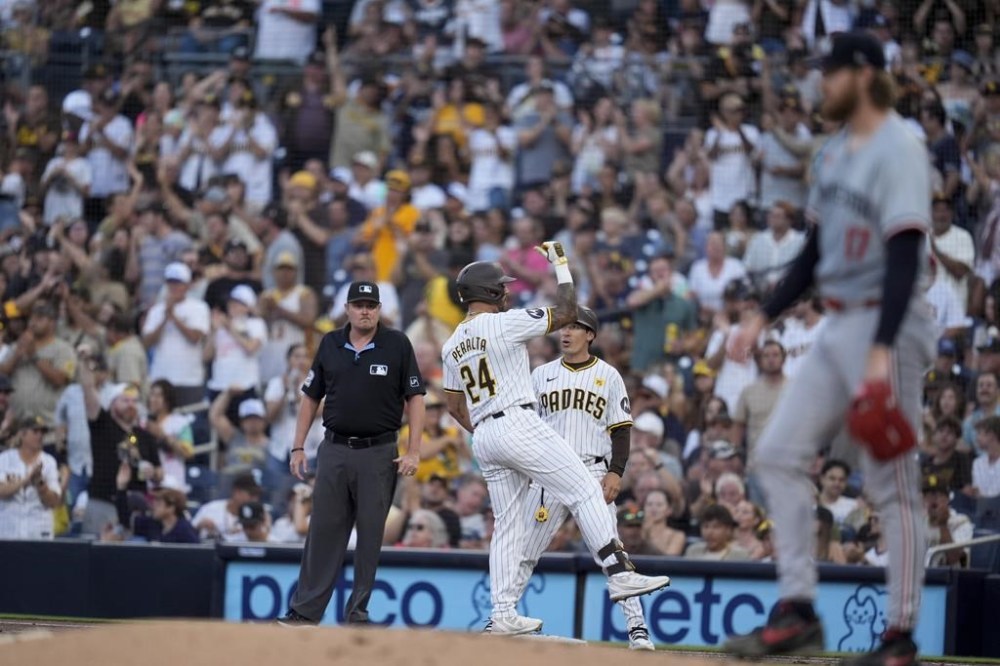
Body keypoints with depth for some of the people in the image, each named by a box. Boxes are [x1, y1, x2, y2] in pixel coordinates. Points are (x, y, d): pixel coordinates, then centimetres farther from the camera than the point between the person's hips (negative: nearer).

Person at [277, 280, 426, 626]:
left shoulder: (397, 345, -1)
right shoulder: (330, 345, 8)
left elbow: (415, 397, -1)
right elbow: (311, 397, 14)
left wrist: (413, 451, -8)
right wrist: (298, 447, 8)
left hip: (379, 453, -2)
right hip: (334, 450, 2)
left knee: (370, 533, 1)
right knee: (323, 530, 1)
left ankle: (358, 611, 9)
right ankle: (306, 610, 3)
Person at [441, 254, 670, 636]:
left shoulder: (452, 346, 15)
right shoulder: (505, 323, -7)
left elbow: (454, 406, 20)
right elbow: (565, 314, -3)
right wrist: (561, 266, 5)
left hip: (483, 439, 8)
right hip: (518, 425, -8)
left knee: (507, 524, 10)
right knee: (586, 494, -6)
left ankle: (503, 614, 6)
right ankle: (619, 574, -15)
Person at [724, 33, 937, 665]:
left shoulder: (899, 150, -14)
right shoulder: (836, 151, 13)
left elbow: (906, 257, -22)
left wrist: (882, 350, -29)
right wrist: (764, 317, 16)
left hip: (887, 327, -9)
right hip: (839, 327, 9)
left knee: (893, 484, -5)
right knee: (779, 453, 3)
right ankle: (797, 613, 5)